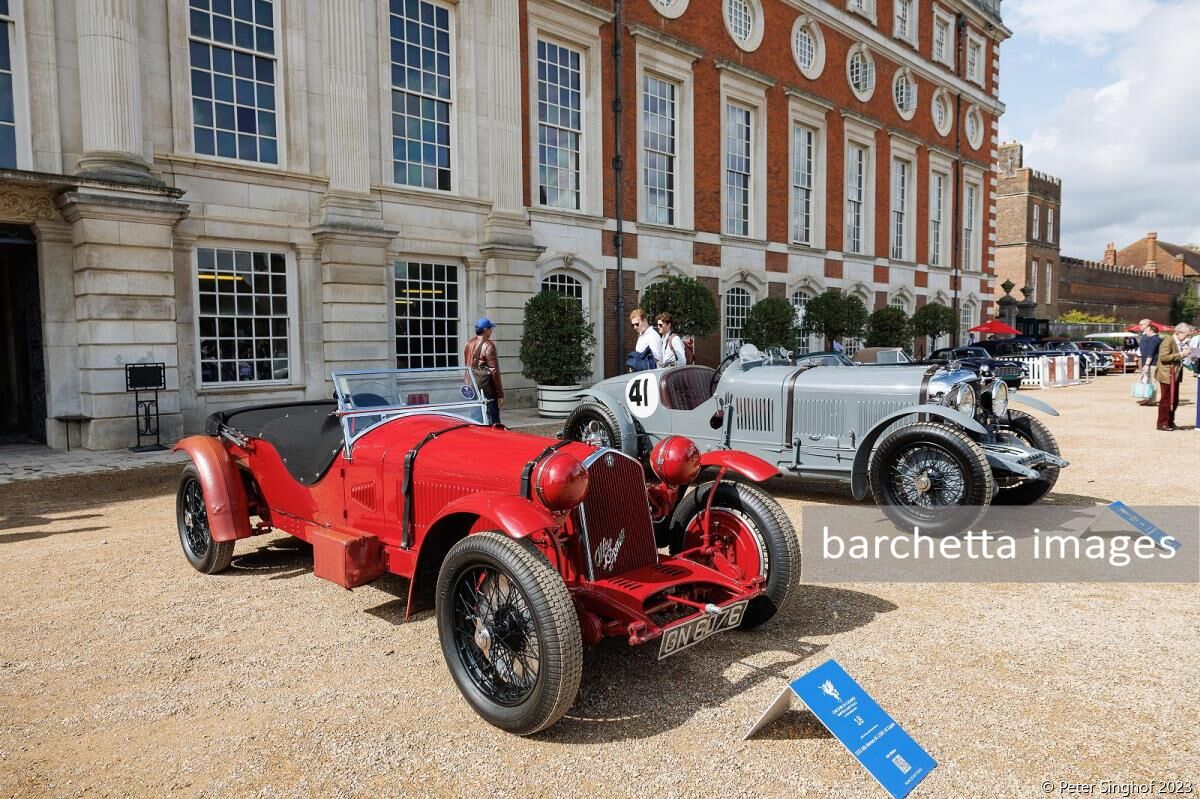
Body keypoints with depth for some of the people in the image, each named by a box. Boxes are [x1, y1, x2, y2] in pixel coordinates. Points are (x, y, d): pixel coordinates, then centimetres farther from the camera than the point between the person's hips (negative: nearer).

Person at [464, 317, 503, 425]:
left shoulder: (469, 344, 10)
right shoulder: (488, 345, -11)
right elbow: (494, 371, -13)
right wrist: (500, 394, -10)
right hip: (487, 389, -8)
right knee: (492, 422, -4)